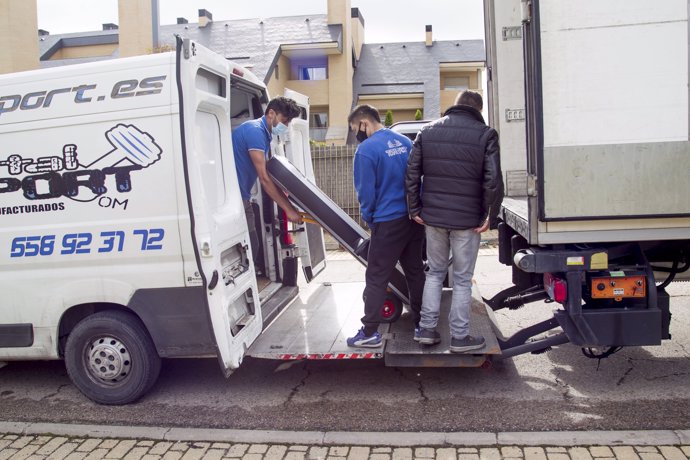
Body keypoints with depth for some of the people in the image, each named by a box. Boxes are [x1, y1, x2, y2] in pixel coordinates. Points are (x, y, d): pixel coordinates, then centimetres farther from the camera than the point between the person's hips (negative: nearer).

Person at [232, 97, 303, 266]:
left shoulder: (264, 133, 16)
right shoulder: (255, 131, -15)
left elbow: (268, 176, 14)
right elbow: (264, 178, -20)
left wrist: (289, 205, 6)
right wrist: (288, 209, -17)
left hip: (242, 198, 10)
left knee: (252, 246, 12)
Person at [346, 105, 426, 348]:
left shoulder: (366, 149, -13)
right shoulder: (405, 141, 8)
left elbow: (366, 191, -12)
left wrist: (368, 218, 5)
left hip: (388, 222, -7)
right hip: (415, 218, 7)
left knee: (376, 278, 1)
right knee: (415, 271, 15)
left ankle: (370, 332, 5)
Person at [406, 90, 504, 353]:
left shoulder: (427, 131, 6)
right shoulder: (485, 134, -5)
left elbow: (412, 174, 3)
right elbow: (493, 181, -13)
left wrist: (415, 210, 8)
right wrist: (491, 217, -4)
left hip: (433, 217, 3)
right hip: (467, 220, -3)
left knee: (434, 273, 18)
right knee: (462, 279, 8)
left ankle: (427, 329, 19)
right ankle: (459, 337, 15)